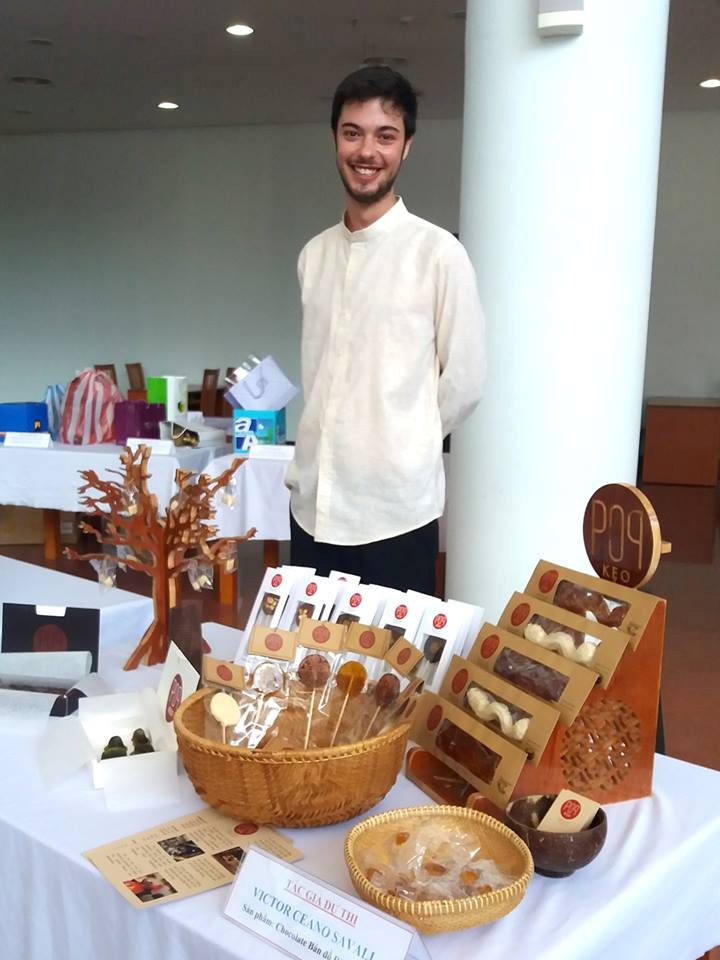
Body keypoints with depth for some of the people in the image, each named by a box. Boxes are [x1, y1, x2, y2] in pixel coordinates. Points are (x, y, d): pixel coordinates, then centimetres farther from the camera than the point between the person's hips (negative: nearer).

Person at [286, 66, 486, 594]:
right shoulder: (314, 254, 9)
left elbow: (465, 380, -5)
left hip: (396, 506, -5)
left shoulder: (437, 252, -9)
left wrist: (405, 446, 5)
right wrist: (326, 449, 10)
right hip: (313, 501, 5)